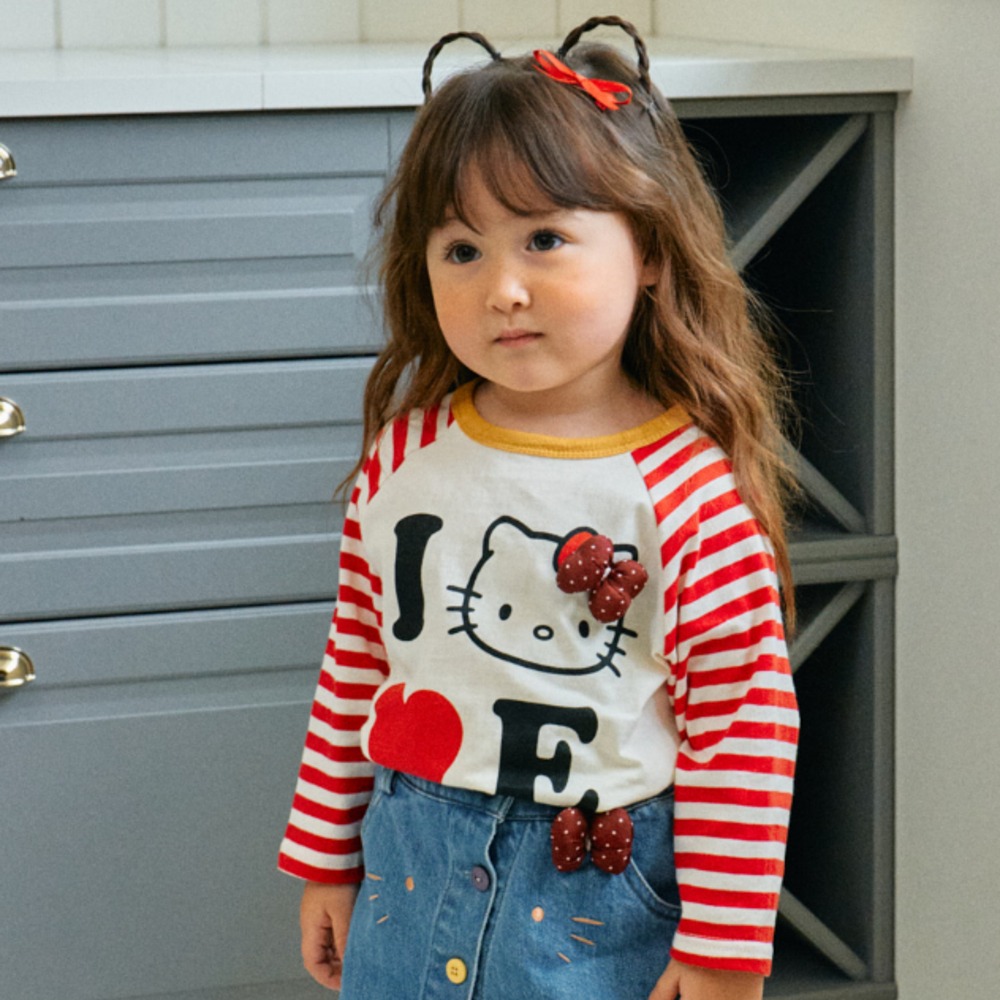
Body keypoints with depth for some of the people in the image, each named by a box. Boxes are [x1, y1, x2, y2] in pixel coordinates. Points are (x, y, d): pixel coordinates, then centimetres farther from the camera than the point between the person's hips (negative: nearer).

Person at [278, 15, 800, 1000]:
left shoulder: (690, 492, -14)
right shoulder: (405, 453, 1)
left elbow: (746, 733, -13)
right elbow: (354, 668, 10)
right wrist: (325, 863, 13)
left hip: (598, 915, -4)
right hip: (409, 882, 4)